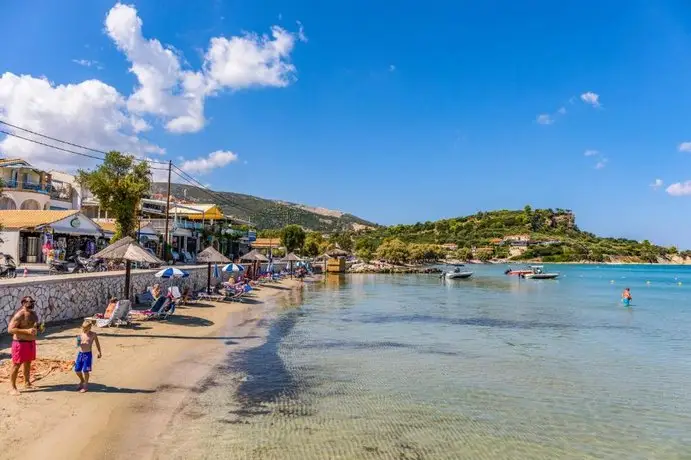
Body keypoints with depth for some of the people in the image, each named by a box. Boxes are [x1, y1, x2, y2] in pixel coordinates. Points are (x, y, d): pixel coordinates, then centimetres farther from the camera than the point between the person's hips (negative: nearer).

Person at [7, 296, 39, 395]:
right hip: (20, 343, -8)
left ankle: (27, 383, 30)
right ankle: (13, 387, 5)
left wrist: (38, 328, -1)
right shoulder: (19, 315, -16)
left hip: (31, 342, 8)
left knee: (28, 363, 17)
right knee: (16, 365, -2)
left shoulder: (34, 314, 9)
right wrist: (27, 331, -29)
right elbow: (10, 329, -22)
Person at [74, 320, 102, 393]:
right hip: (80, 353, 5)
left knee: (85, 370, -4)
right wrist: (78, 342, -13)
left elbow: (97, 343, 7)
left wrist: (99, 352, 12)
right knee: (77, 370, 8)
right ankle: (82, 381, 36)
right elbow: (78, 345, 11)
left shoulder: (93, 334, -5)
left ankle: (85, 386, 11)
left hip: (88, 354, -5)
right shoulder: (81, 334, 5)